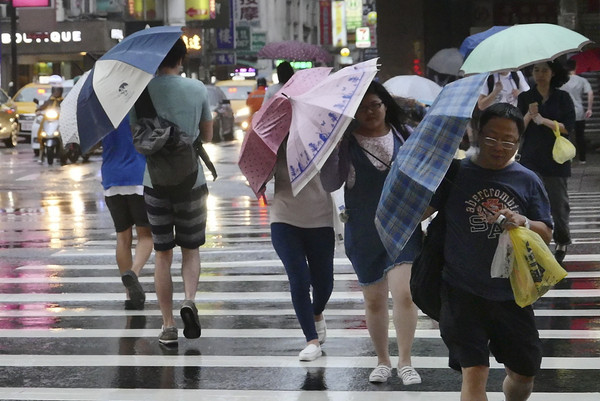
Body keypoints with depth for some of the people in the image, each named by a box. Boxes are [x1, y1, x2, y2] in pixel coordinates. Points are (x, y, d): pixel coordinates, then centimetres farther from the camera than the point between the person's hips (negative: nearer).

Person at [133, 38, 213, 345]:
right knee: (190, 249, 16)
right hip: (191, 180, 0)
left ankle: (168, 326, 10)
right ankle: (190, 299, -11)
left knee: (162, 254, 10)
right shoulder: (197, 89, -3)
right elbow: (207, 136, 8)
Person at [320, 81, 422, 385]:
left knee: (403, 293, -15)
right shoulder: (346, 142, -4)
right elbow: (330, 184, -10)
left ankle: (405, 362, -4)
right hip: (364, 232, 1)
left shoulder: (404, 134, 0)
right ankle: (382, 360, 29)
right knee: (374, 300, 12)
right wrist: (331, 146, -21)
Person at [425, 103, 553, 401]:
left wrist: (523, 223, -18)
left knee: (524, 373, 14)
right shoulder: (455, 174, -4)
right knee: (474, 372, -10)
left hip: (512, 294, 3)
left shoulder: (527, 181, 2)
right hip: (463, 293, -3)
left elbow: (546, 234, 3)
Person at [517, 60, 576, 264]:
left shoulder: (562, 98, 3)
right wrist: (529, 115, -16)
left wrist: (543, 120, -14)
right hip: (531, 159, 1)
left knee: (558, 202, 3)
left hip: (556, 159, -1)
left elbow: (568, 127, -6)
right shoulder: (525, 98, 6)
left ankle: (562, 242, 21)